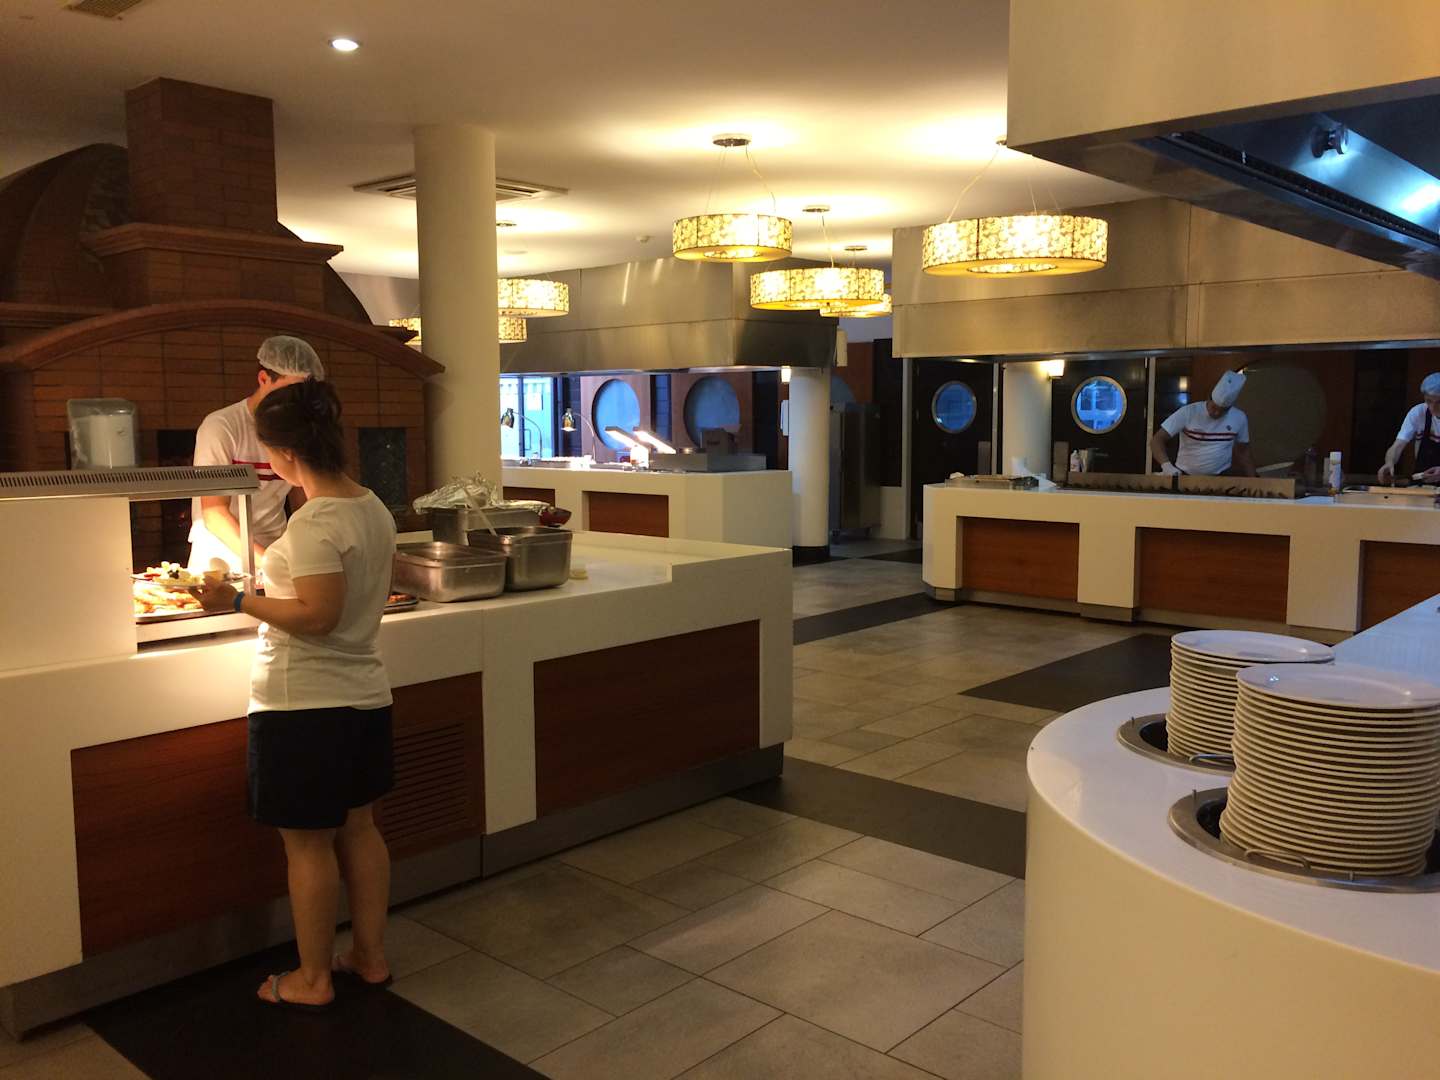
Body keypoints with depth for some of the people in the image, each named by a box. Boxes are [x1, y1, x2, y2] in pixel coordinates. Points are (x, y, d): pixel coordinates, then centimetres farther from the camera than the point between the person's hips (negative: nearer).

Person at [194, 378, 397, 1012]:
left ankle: (313, 979, 20)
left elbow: (318, 615, -25)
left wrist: (238, 603, -19)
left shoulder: (314, 523, -21)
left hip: (305, 705, -8)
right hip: (364, 694, 8)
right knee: (358, 827, 17)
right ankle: (370, 957, 29)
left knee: (308, 843, 6)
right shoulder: (374, 510, 5)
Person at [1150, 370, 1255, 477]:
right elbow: (1157, 440, -16)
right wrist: (1166, 464, -33)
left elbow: (1243, 453, 12)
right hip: (1185, 476, -2)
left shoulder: (1240, 419, -1)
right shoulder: (1187, 412, -12)